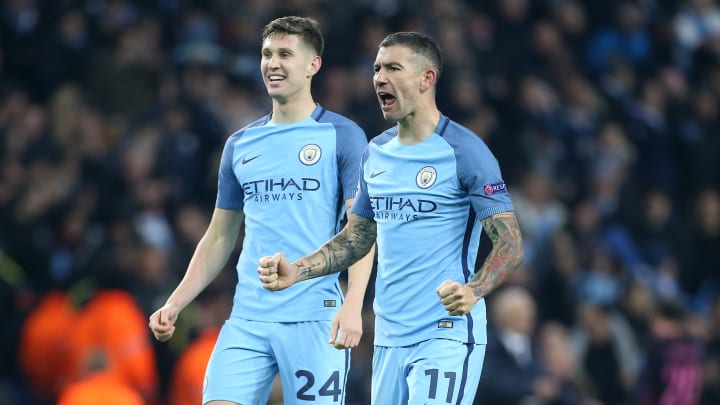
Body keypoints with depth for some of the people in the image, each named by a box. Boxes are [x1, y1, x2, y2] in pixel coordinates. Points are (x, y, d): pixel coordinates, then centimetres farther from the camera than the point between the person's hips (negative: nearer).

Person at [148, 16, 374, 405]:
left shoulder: (342, 136, 0)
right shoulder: (240, 144, 15)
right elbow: (219, 238, 20)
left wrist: (353, 305, -20)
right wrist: (175, 304, 9)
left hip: (315, 318, -4)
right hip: (247, 320, 4)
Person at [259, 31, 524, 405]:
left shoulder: (464, 151, -9)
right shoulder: (376, 152, 13)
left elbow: (510, 245, -12)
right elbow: (356, 238, 21)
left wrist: (472, 292, -30)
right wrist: (296, 272, 6)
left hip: (446, 336, -7)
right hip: (389, 339, 7)